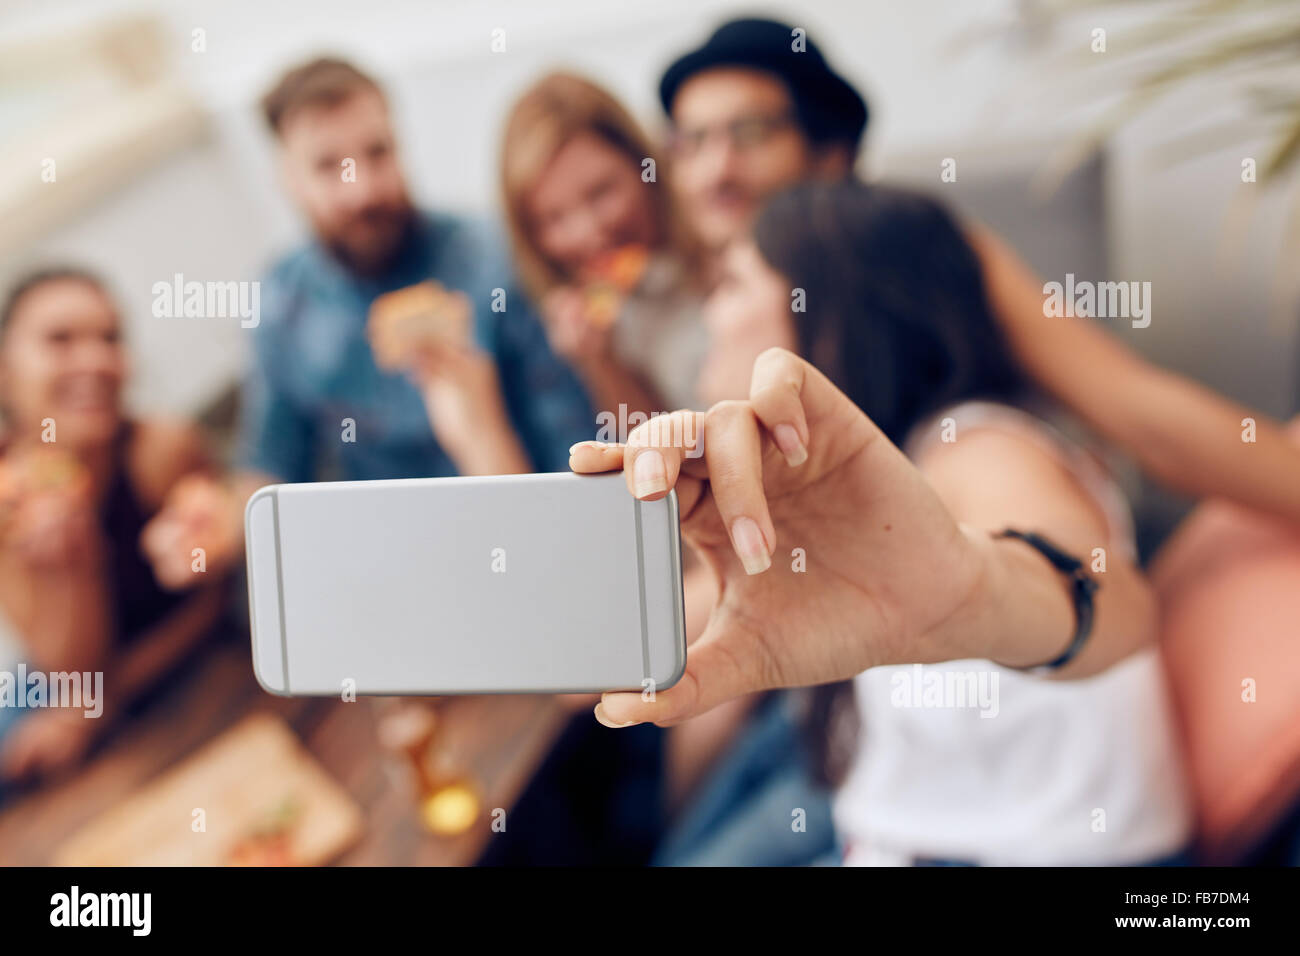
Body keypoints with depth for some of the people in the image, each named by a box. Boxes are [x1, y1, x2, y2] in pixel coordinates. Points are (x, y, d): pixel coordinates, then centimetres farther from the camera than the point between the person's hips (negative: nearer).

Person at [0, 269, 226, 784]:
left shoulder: (163, 449, -21)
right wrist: (69, 566, -36)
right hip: (57, 689, 1)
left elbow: (208, 599, -10)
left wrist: (97, 704, -17)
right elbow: (74, 670, -18)